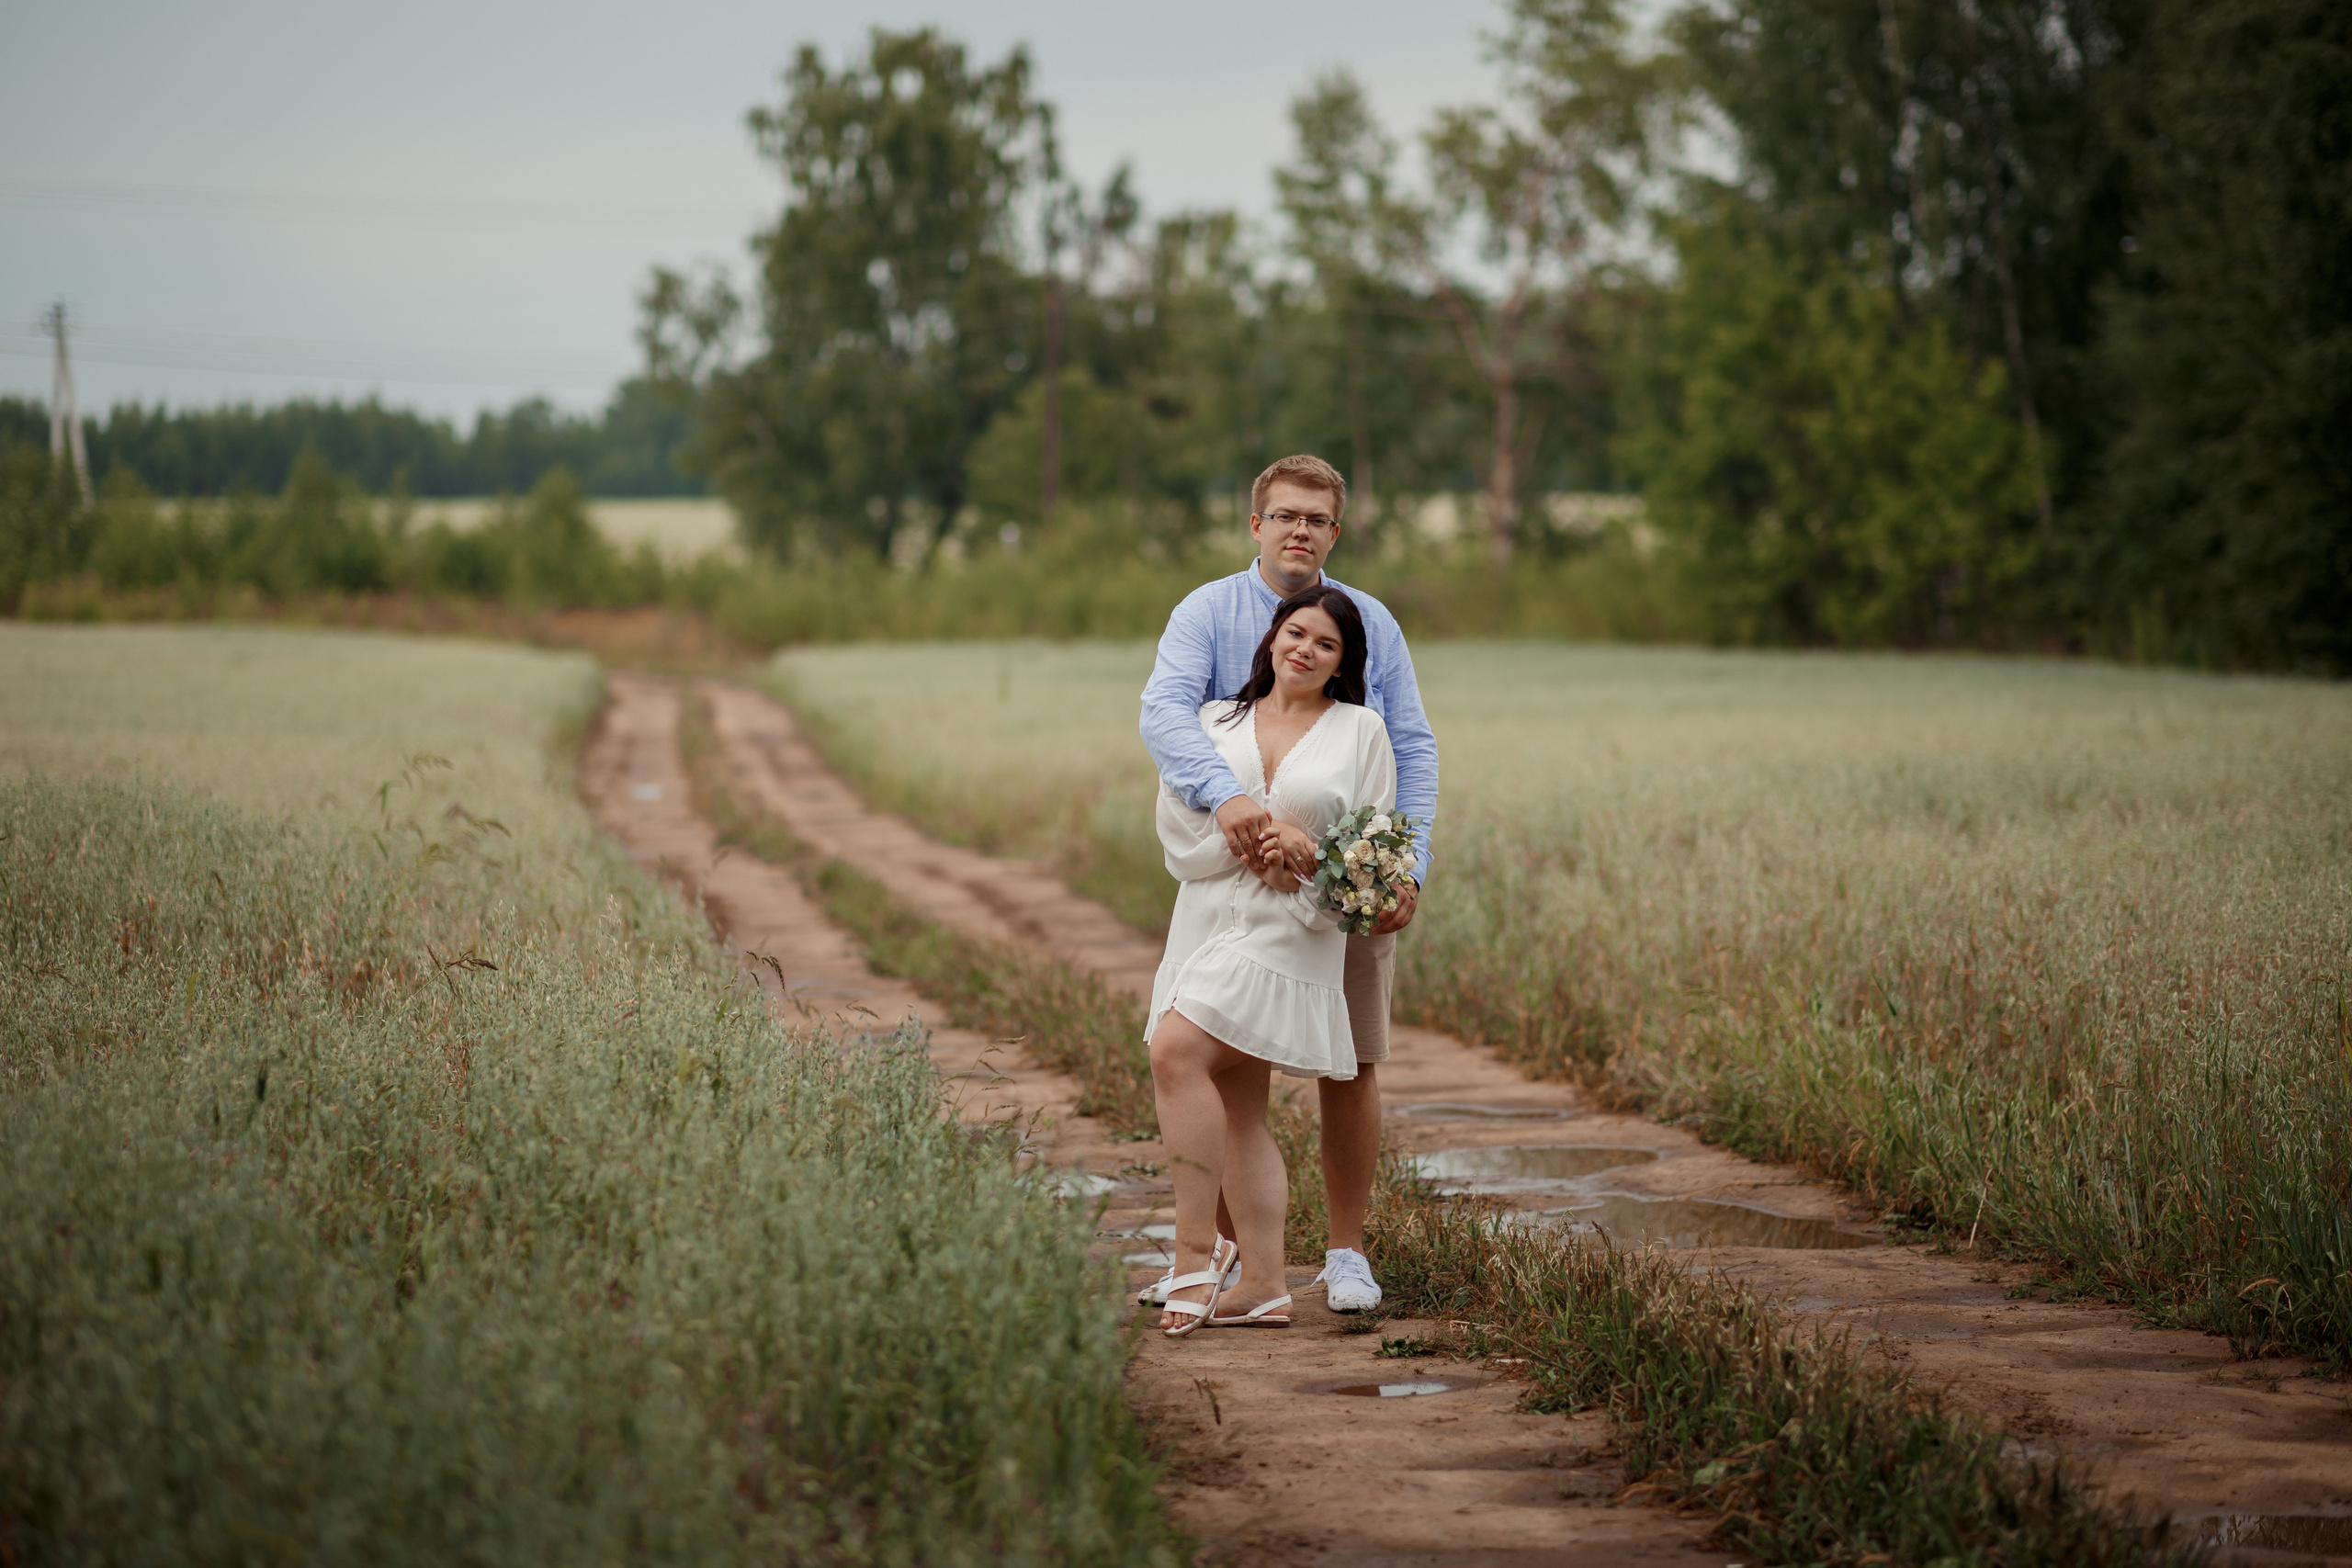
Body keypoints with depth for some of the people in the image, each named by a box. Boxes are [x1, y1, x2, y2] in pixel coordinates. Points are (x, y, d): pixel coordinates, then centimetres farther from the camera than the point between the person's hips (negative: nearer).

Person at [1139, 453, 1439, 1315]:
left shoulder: (1370, 621, 6)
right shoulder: (1208, 612, -1)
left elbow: (1413, 750, 5)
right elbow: (1164, 710, -18)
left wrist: (1410, 866, -8)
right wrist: (1225, 795, -35)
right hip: (1240, 872, -1)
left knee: (1351, 1067, 2)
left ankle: (1347, 1254, 11)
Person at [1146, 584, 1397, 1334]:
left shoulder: (1361, 731, 7)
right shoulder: (1214, 723, 14)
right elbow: (1177, 829, 5)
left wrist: (1309, 852, -14)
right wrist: (1251, 837, -10)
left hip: (1291, 932, -5)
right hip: (1209, 919, 5)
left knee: (1176, 1052, -23)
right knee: (1237, 1110, 2)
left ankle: (1197, 1251, -19)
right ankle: (1263, 1285, 5)